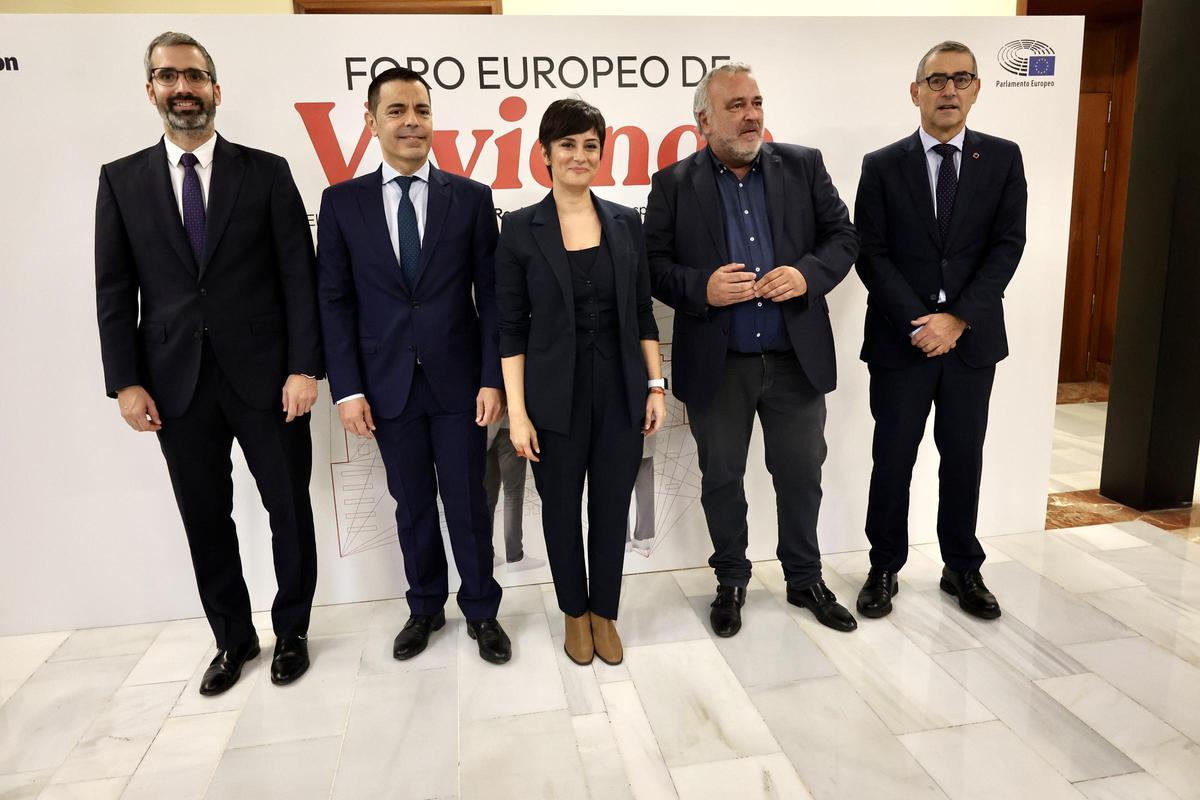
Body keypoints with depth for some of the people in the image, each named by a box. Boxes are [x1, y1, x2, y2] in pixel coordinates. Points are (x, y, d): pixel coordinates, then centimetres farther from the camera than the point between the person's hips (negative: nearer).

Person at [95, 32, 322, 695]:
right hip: (176, 384, 2)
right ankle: (232, 638, 30)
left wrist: (304, 367, -10)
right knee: (206, 521, 11)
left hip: (263, 377, -2)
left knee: (289, 510, 7)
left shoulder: (266, 172, 2)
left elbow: (299, 277, -3)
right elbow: (115, 290, 5)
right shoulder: (121, 179, 8)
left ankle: (291, 632, 28)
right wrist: (126, 381, -2)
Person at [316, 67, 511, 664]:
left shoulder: (471, 198, 1)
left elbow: (491, 294, -1)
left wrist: (492, 379, -7)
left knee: (467, 503, 7)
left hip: (458, 381, -1)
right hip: (387, 385, 1)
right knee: (412, 505, 14)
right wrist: (347, 389, -5)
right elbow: (334, 300, 1)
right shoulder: (342, 202, 3)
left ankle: (481, 611, 26)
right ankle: (426, 607, 33)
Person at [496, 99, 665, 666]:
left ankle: (604, 613, 33)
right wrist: (517, 412, -9)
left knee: (612, 510, 12)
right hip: (556, 397, -2)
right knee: (562, 510, 12)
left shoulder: (626, 223, 5)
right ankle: (575, 614, 35)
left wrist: (656, 386, 3)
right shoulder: (521, 228, -4)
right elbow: (511, 328, -5)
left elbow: (643, 313, 8)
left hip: (621, 393, 2)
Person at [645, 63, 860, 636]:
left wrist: (809, 273, -14)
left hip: (796, 358, 2)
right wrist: (700, 288, -21)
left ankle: (805, 579, 34)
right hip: (716, 364, -1)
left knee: (802, 474, 13)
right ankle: (731, 581, 33)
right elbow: (652, 263, -3)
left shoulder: (804, 165, 5)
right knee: (721, 477, 12)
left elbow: (843, 235, 5)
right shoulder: (674, 184, 0)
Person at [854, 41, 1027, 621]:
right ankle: (884, 568, 22)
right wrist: (917, 323, -14)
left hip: (972, 336, 1)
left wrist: (957, 319, -13)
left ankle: (963, 568, 28)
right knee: (893, 460, 6)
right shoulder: (882, 166, 1)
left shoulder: (1003, 159, 5)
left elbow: (1008, 246, -2)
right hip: (900, 339, -1)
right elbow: (871, 254, -4)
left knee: (964, 459, 11)